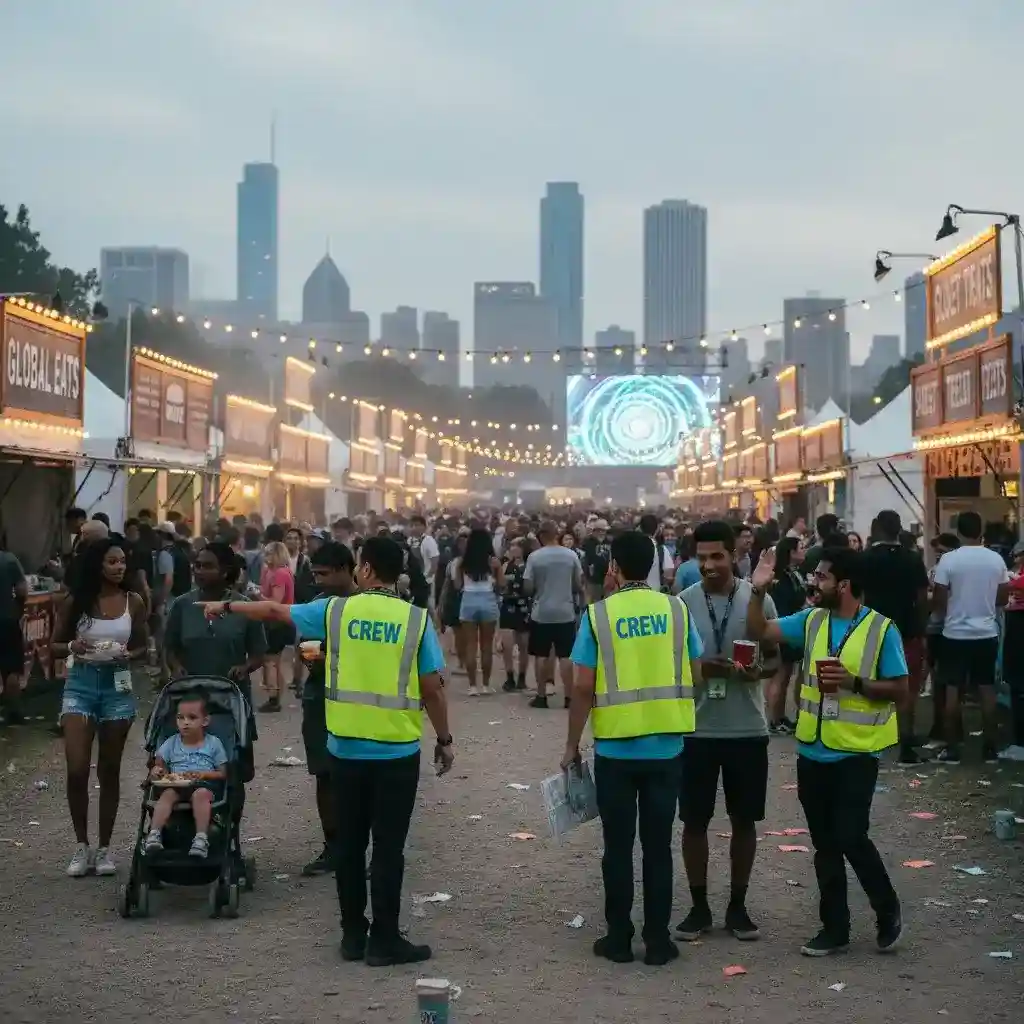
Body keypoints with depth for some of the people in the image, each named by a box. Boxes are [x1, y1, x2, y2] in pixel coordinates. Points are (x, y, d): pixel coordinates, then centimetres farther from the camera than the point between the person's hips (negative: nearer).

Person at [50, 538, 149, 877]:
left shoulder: (132, 602, -1)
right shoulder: (75, 601, -3)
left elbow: (142, 647, 8)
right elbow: (53, 646, 4)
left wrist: (126, 655, -14)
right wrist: (72, 647, -18)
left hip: (117, 686, 1)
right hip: (80, 685, -1)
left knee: (109, 771, 7)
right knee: (76, 770, -9)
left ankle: (104, 848, 17)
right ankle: (82, 846, 7)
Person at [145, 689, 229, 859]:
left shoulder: (213, 743, 11)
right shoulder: (171, 744, 17)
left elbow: (223, 773, 7)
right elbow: (159, 765, 17)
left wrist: (203, 774, -11)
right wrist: (157, 772, -8)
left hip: (205, 784, -2)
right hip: (176, 784, 2)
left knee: (201, 794, -38)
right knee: (167, 794, -33)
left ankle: (201, 838, -47)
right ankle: (154, 834, -43)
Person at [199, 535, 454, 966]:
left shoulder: (336, 610, -2)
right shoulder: (417, 619, -7)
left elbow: (275, 611, 11)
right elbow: (432, 689, -6)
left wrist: (226, 606, 27)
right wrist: (444, 740, 6)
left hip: (346, 748, 2)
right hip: (398, 751, -2)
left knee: (350, 843, 13)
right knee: (388, 846, 3)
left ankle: (353, 934, 20)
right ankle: (384, 939, 7)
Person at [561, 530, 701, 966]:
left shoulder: (598, 615, -8)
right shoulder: (677, 610, -1)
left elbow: (583, 688, -8)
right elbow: (695, 676, 6)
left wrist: (571, 744, 2)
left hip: (615, 748, -2)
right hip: (666, 747, 2)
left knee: (618, 847, 8)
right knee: (658, 845, 9)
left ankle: (619, 938, 14)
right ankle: (657, 939, 13)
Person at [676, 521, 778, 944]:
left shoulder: (759, 599, -3)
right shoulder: (683, 603, -2)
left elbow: (775, 657, 4)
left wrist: (758, 671, -18)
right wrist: (697, 667, -18)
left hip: (747, 729, 0)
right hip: (697, 728, 0)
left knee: (744, 820, 9)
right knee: (694, 820, 6)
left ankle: (737, 906, 22)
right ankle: (698, 906, 20)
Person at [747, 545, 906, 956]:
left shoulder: (882, 630, -10)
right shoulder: (811, 620, 3)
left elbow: (899, 691, -9)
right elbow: (759, 630, 4)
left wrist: (853, 682, -21)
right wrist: (758, 590, -10)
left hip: (856, 753, -5)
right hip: (813, 751, 5)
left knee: (850, 837, -7)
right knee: (825, 844, 11)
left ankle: (888, 911, 18)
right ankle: (835, 928, 23)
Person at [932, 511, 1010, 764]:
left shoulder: (949, 560, -11)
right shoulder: (996, 559, -2)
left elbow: (939, 601, -10)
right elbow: (1003, 598, 5)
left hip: (955, 634, -3)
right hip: (987, 633, 3)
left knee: (952, 690, 4)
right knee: (987, 689, 10)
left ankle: (952, 749, 5)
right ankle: (990, 747, 13)